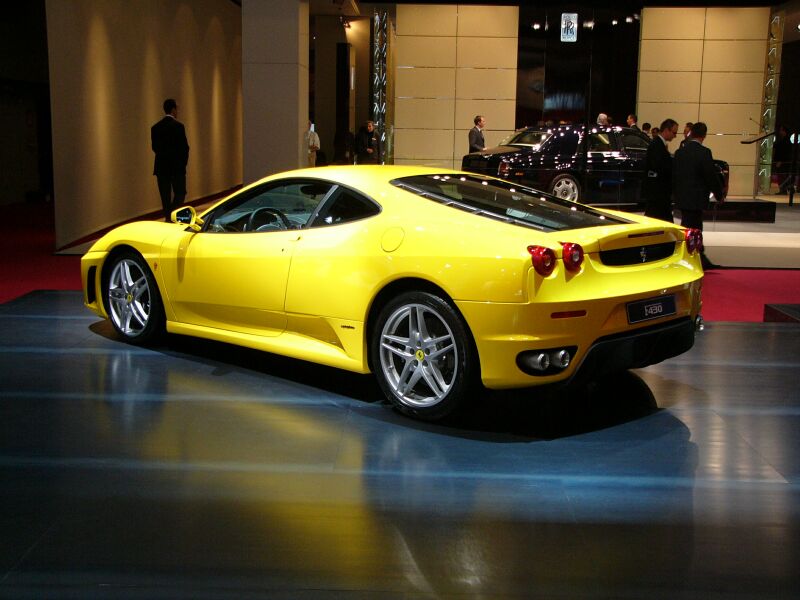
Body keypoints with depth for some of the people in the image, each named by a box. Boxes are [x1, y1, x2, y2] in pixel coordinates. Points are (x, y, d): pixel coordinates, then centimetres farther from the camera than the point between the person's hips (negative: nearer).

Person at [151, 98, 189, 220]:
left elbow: (154, 147, 8)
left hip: (161, 166, 5)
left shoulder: (155, 127, 4)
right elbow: (184, 147, -10)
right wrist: (184, 162, 3)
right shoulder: (178, 125, -11)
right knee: (180, 193, 3)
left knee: (165, 195, 9)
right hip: (177, 166, -4)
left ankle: (168, 217, 11)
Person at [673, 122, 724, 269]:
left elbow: (674, 175, 10)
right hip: (696, 199, -7)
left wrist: (676, 193, 20)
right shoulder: (704, 152, -14)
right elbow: (711, 176, -12)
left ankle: (701, 261, 25)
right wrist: (719, 195, 2)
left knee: (695, 229, 16)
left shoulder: (679, 152, 5)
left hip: (682, 198, 7)